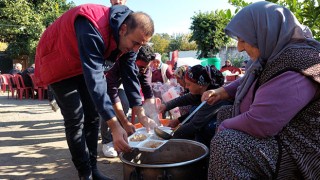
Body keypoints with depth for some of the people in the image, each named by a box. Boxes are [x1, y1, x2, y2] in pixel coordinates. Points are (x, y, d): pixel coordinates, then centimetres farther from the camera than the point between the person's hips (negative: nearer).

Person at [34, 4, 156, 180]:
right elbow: (95, 79, -45)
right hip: (58, 63, -7)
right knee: (75, 119, -10)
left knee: (92, 116, 4)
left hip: (85, 65, 7)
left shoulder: (126, 36, -14)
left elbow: (129, 74, -9)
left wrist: (141, 114, -14)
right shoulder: (94, 30, -39)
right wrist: (114, 126, -47)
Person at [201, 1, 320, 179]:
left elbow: (258, 124, -32)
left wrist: (224, 126, -13)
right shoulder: (276, 53, 2)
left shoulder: (295, 67, -29)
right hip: (275, 131, 10)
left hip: (294, 149, -10)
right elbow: (250, 81, 22)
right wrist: (223, 91, 7)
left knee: (225, 142, -29)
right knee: (221, 114, 17)